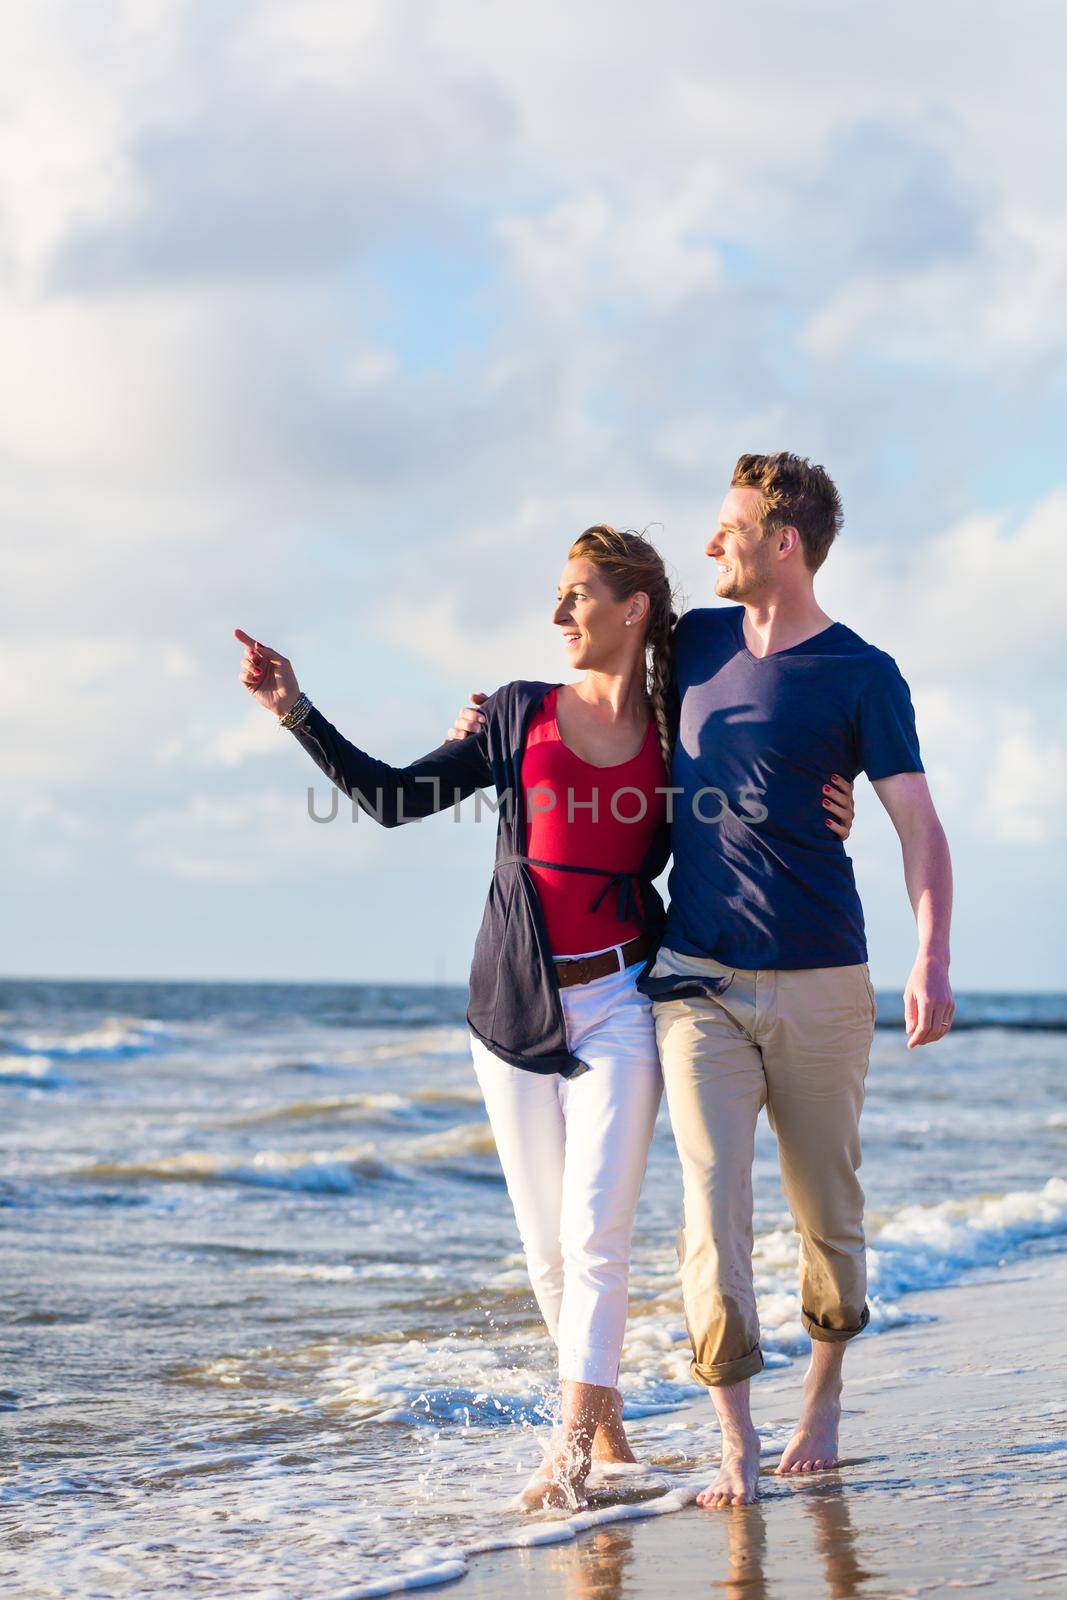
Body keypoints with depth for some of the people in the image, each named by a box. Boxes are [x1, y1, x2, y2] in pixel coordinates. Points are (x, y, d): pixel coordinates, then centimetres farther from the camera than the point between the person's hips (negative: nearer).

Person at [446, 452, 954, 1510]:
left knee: (827, 1213, 8)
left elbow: (919, 826, -8)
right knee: (711, 1205, -11)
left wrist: (932, 958, -22)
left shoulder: (861, 677, -3)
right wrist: (506, 722, 18)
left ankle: (822, 1402, 30)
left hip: (820, 985, -2)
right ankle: (735, 1450, -10)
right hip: (698, 979, 2)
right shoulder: (697, 642, 9)